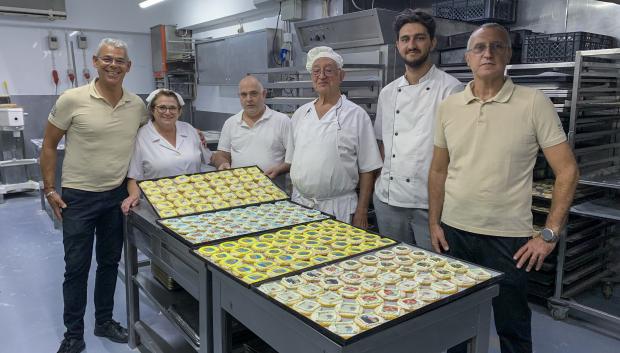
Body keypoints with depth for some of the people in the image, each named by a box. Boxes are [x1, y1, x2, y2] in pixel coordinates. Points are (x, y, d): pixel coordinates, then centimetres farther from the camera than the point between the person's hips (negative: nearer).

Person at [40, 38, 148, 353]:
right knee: (77, 267, 7)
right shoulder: (72, 99, -12)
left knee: (110, 262, 15)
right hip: (78, 197, -3)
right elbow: (49, 144, -4)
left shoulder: (137, 105, -1)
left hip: (117, 196, 4)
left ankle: (104, 322, 34)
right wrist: (49, 189, -5)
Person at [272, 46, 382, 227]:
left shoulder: (357, 115, -4)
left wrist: (361, 212, -8)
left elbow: (367, 169, -5)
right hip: (299, 204, 4)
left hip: (338, 208, -4)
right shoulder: (300, 114, 10)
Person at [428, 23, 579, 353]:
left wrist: (549, 234, -9)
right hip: (453, 232, 3)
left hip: (508, 237, -3)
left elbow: (567, 171, -6)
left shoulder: (534, 103, -7)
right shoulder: (448, 106, 3)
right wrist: (434, 223, 6)